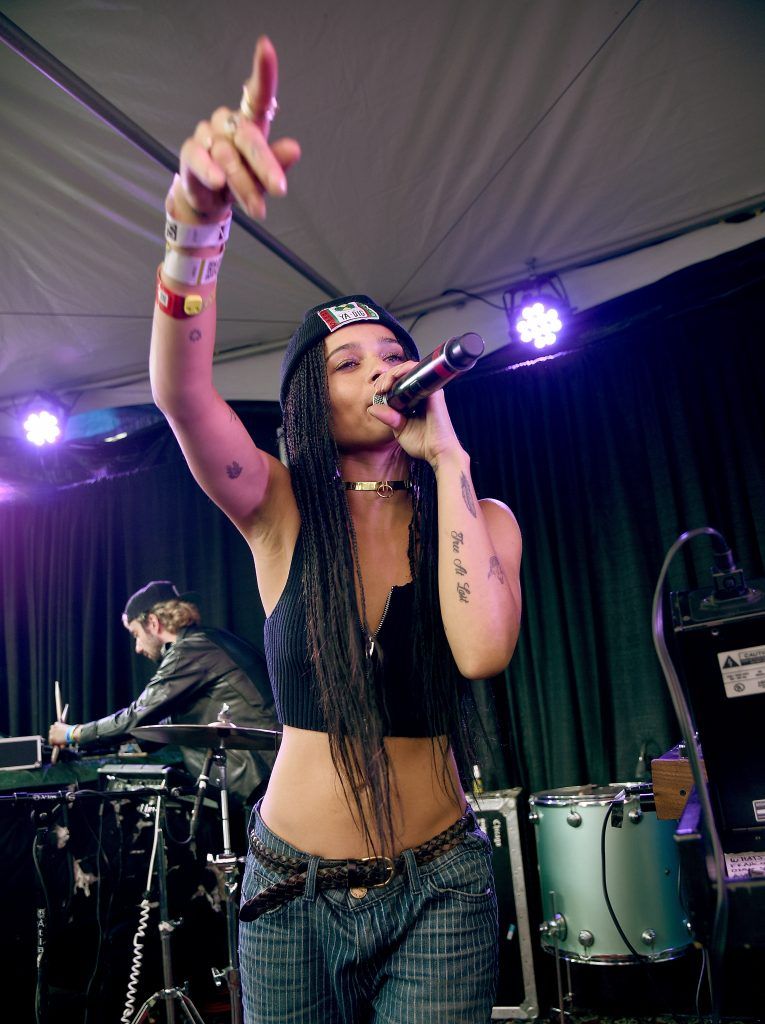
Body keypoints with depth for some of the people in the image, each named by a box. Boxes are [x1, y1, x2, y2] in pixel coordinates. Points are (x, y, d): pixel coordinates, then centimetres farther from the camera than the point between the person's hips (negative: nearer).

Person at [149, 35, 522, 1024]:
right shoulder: (280, 511, -5)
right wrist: (197, 217, -40)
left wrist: (446, 456, -16)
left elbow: (481, 649, -22)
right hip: (290, 889, 0)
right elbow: (178, 389, -24)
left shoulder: (479, 516, -2)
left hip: (438, 888, 0)